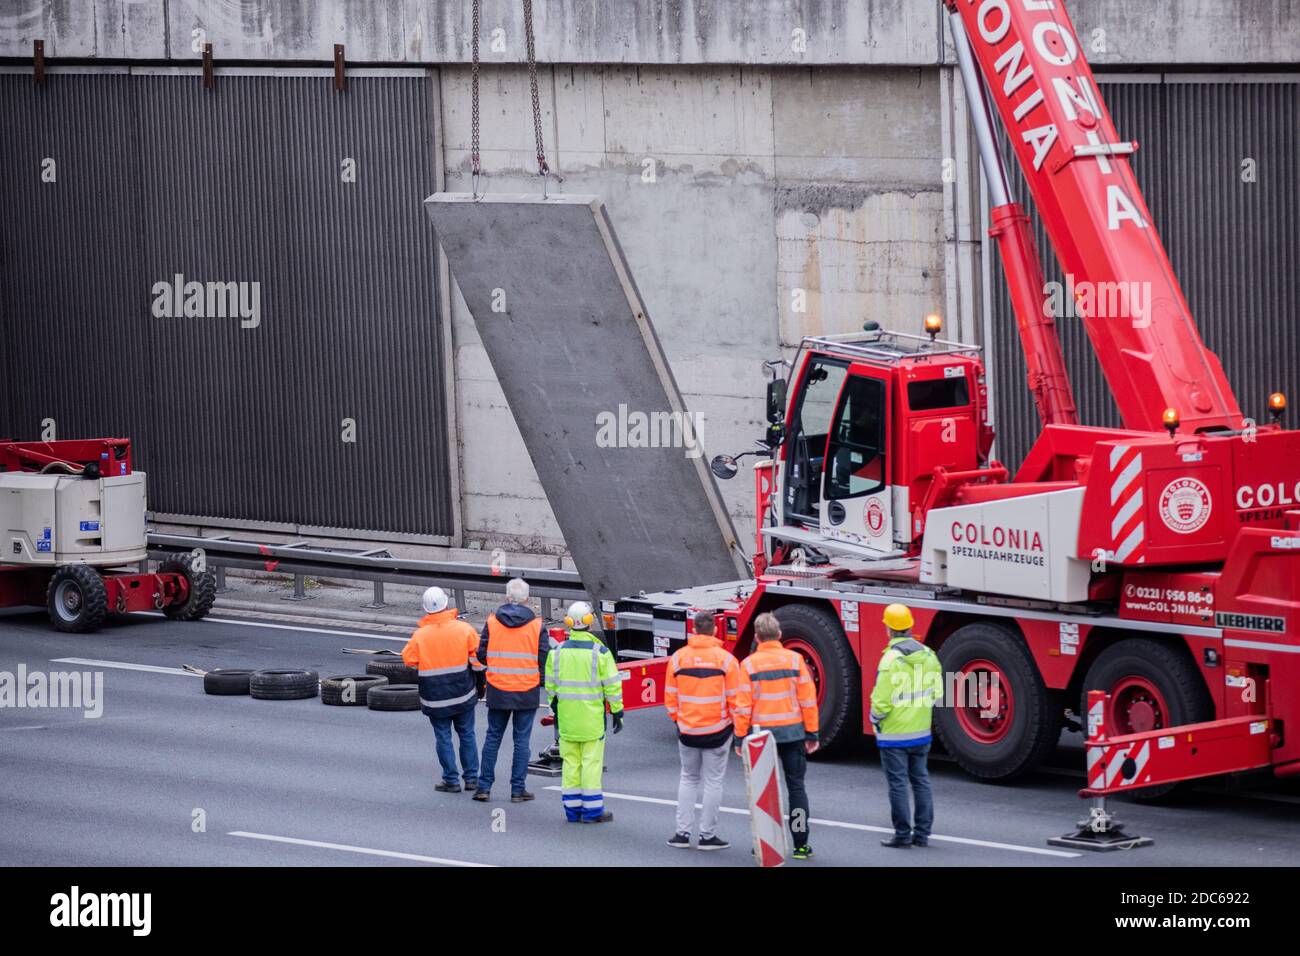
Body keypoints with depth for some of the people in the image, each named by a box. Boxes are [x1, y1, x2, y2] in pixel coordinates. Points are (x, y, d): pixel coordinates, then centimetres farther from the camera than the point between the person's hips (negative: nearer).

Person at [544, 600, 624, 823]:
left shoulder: (557, 652, 0)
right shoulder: (599, 652, -11)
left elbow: (550, 685, 9)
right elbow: (612, 685, -7)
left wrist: (555, 708, 23)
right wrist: (617, 712, 2)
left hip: (566, 717, 3)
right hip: (592, 717, -3)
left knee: (570, 762, 10)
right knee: (592, 762, 2)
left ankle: (572, 809, 13)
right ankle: (592, 810, 3)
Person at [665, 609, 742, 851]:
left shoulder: (678, 658, -3)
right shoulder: (725, 659, -11)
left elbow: (670, 697, 2)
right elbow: (735, 698, -8)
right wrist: (738, 725, 7)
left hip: (687, 730, 3)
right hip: (717, 730, -3)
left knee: (689, 779, 16)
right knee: (713, 781, 5)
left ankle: (683, 833, 12)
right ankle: (707, 835, 7)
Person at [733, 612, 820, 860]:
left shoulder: (749, 664, -6)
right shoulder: (794, 659, -2)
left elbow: (743, 705, -6)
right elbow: (808, 699, -3)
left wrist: (740, 738, 1)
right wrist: (812, 733, 4)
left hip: (761, 733, -1)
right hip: (793, 732, 1)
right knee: (796, 786, 6)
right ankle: (801, 844, 5)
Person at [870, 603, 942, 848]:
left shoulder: (891, 659, -19)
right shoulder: (928, 655, 1)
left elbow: (881, 699, -19)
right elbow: (937, 692, 7)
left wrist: (875, 719, -1)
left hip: (894, 734, -6)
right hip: (921, 731, 6)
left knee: (898, 784, 1)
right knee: (921, 780, 13)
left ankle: (903, 834, 3)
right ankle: (922, 833, 15)